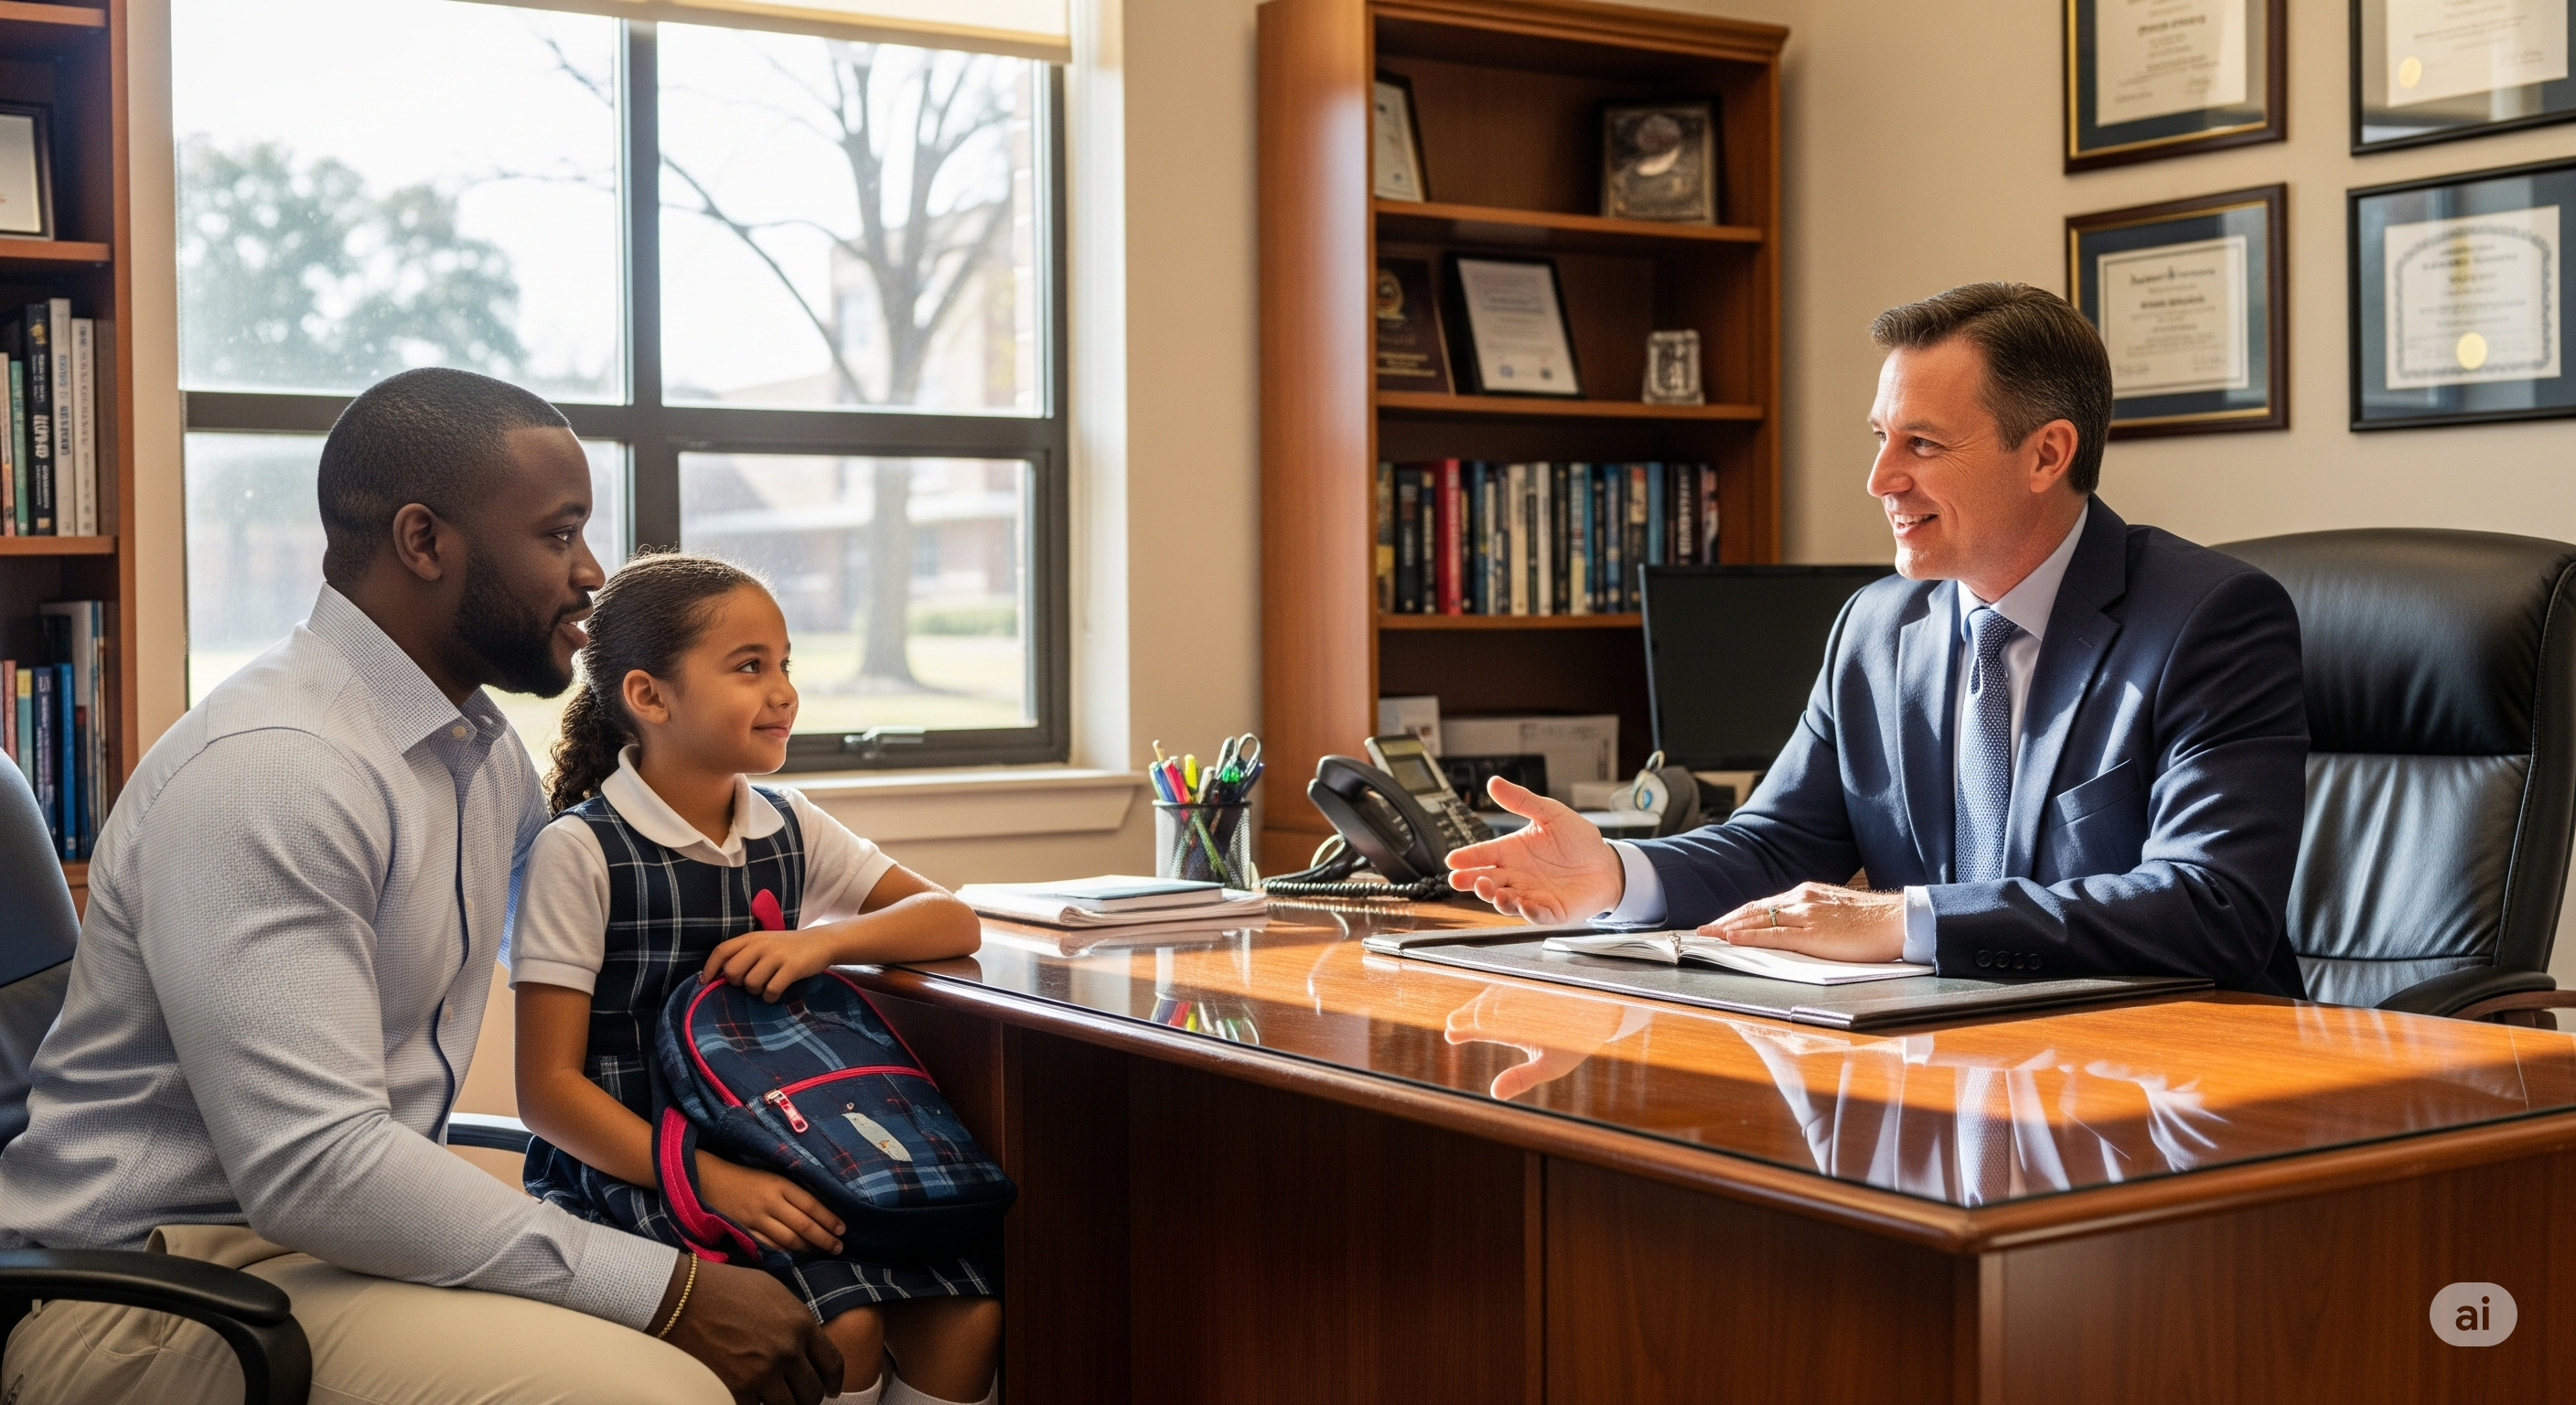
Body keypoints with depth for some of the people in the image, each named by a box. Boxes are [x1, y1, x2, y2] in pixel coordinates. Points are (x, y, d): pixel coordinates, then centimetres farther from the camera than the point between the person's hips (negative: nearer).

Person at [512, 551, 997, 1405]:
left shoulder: (788, 828, 9)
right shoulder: (580, 851, -9)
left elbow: (951, 923, 9)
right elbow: (547, 1088, -12)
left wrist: (825, 941, -11)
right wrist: (708, 1178, -25)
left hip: (774, 1156, 6)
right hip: (629, 1169, -5)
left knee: (968, 1311, -16)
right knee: (842, 1322, -27)